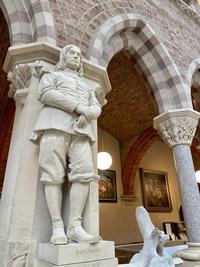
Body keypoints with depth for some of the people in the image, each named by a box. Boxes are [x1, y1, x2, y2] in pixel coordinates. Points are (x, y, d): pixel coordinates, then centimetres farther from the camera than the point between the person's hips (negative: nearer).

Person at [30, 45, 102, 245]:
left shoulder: (86, 86, 34)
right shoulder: (52, 75, 22)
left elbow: (97, 107, 19)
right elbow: (46, 94, -1)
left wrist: (87, 114, -6)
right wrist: (78, 106, -9)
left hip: (80, 130, 4)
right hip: (55, 125, -3)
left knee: (84, 174, -16)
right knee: (53, 175, -14)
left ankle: (75, 227, -16)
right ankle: (57, 228, -12)